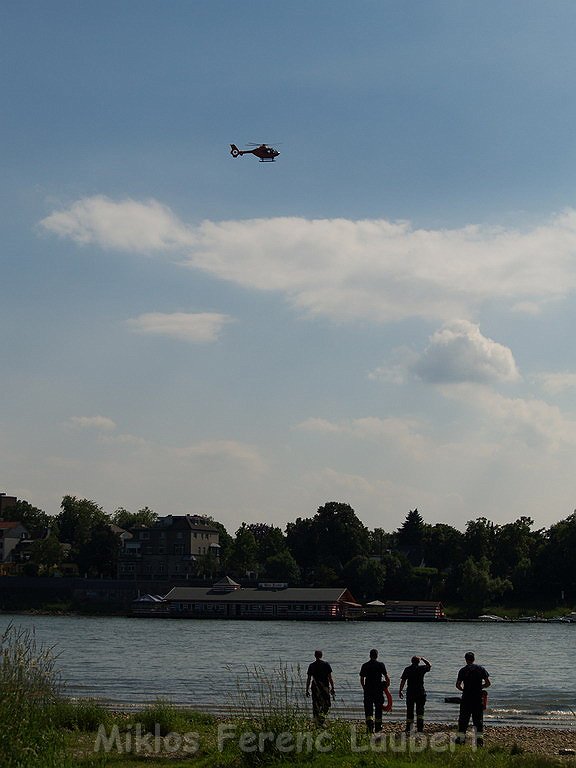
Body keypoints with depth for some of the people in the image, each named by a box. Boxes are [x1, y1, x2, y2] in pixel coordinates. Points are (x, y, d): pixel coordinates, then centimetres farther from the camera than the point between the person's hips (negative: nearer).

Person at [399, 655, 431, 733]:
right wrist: (423, 659, 26)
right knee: (420, 711, 1)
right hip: (420, 692, -1)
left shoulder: (407, 669, 1)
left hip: (410, 692, 1)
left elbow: (403, 680, -4)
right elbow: (429, 666, 19)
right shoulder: (422, 668, 0)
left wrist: (400, 691, 0)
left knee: (409, 710, 9)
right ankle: (420, 728, -11)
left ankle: (408, 729, 13)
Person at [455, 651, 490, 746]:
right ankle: (480, 738, 0)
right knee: (478, 719, 7)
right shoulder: (481, 669, 1)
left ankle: (461, 738, 7)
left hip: (466, 698, -1)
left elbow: (458, 685, -4)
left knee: (463, 719, 7)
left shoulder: (463, 670, -2)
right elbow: (488, 683, 1)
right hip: (478, 698, 1)